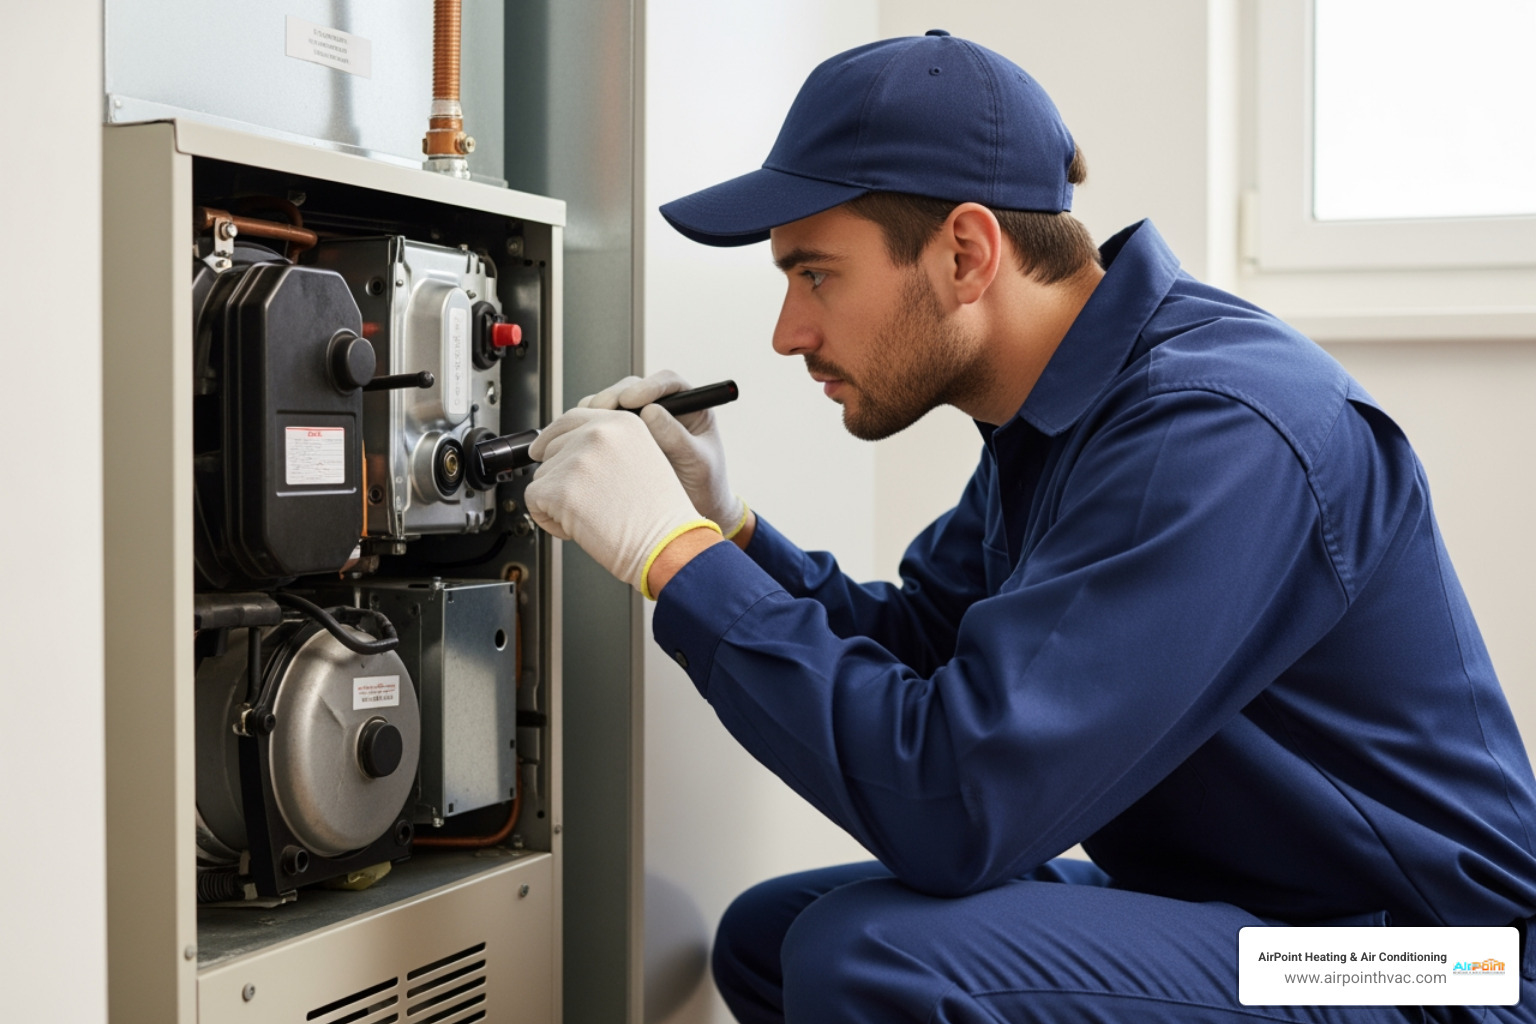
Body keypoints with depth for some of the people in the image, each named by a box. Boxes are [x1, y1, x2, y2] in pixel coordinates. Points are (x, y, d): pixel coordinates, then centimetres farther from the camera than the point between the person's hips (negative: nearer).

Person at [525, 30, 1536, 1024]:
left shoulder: (1215, 433, -27)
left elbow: (950, 805, -32)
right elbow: (912, 648, 13)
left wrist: (675, 552, -24)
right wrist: (727, 530, -3)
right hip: (1197, 904, 9)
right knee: (766, 938, 8)